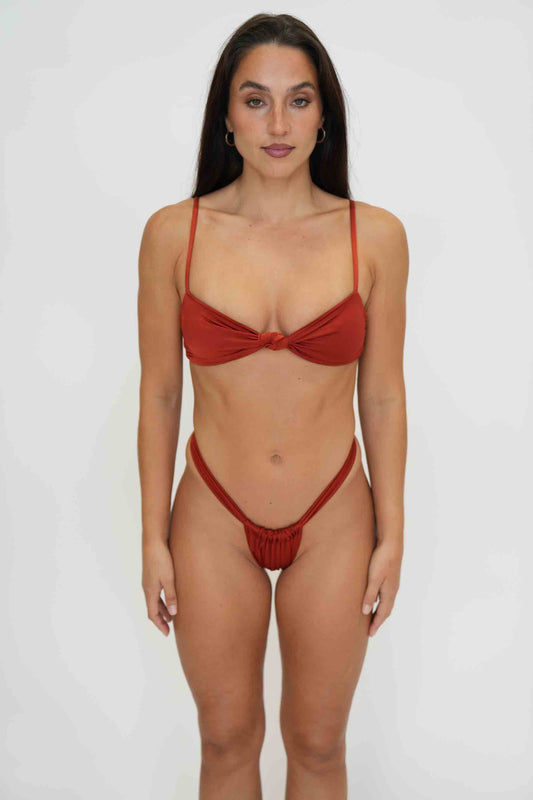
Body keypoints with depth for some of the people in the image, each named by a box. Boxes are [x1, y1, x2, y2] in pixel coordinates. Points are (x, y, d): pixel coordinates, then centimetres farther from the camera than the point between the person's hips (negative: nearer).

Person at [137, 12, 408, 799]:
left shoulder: (375, 235, -8)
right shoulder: (174, 233, -9)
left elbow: (382, 394, -1)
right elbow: (159, 393, -2)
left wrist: (392, 536, 1)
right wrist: (154, 538, 0)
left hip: (333, 524, 0)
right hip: (215, 524, 0)